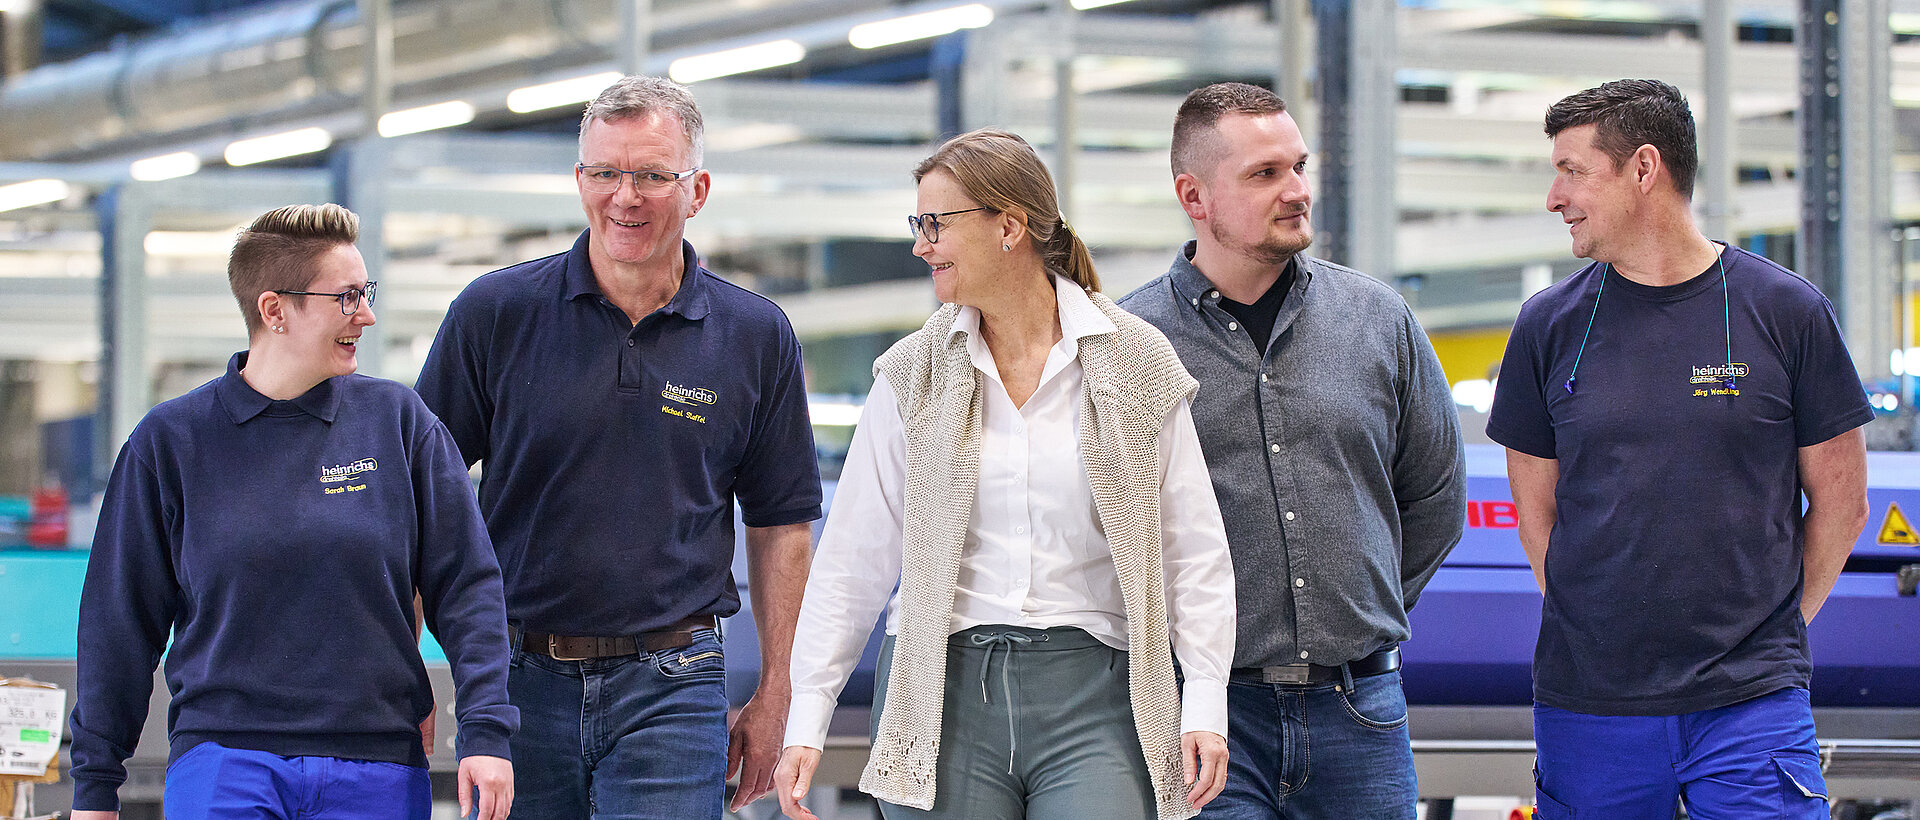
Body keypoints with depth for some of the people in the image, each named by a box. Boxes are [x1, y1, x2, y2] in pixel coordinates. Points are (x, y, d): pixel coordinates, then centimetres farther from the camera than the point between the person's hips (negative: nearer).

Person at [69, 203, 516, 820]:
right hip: (223, 763, -1)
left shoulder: (398, 421, 7)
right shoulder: (171, 440, 4)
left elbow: (466, 584, 5)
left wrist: (485, 731, -6)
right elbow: (121, 618, 8)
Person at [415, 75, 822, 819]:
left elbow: (780, 526, 10)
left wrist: (775, 697, 7)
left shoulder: (756, 338, 4)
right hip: (517, 684, 1)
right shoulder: (495, 314, 1)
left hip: (671, 693, -1)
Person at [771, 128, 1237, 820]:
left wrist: (1205, 705, -3)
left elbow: (1193, 549, 5)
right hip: (943, 692, 2)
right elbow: (852, 557, 8)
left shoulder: (1136, 362, 3)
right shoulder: (912, 374, 7)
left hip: (1091, 692, -2)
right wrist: (806, 722, 3)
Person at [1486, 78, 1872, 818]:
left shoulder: (1787, 313, 0)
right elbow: (1536, 507, 12)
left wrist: (1769, 624, 6)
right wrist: (1595, 629, 6)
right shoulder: (1550, 326, 6)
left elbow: (1840, 502, 6)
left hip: (1751, 701, -2)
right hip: (1587, 701, 2)